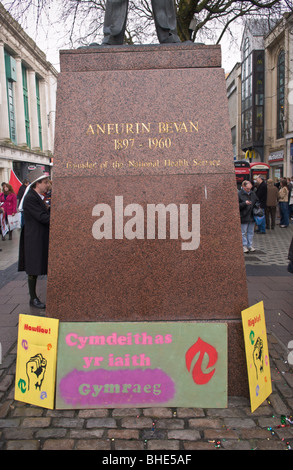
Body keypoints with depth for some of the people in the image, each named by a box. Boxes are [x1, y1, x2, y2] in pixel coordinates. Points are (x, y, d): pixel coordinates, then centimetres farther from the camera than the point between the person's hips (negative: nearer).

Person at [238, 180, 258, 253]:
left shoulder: (252, 193, 8)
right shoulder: (239, 194, -11)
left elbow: (256, 202, 22)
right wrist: (245, 203, -24)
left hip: (252, 216, 6)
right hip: (244, 217, -5)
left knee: (251, 232, 13)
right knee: (243, 232, 2)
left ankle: (250, 245, 22)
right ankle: (244, 246, 12)